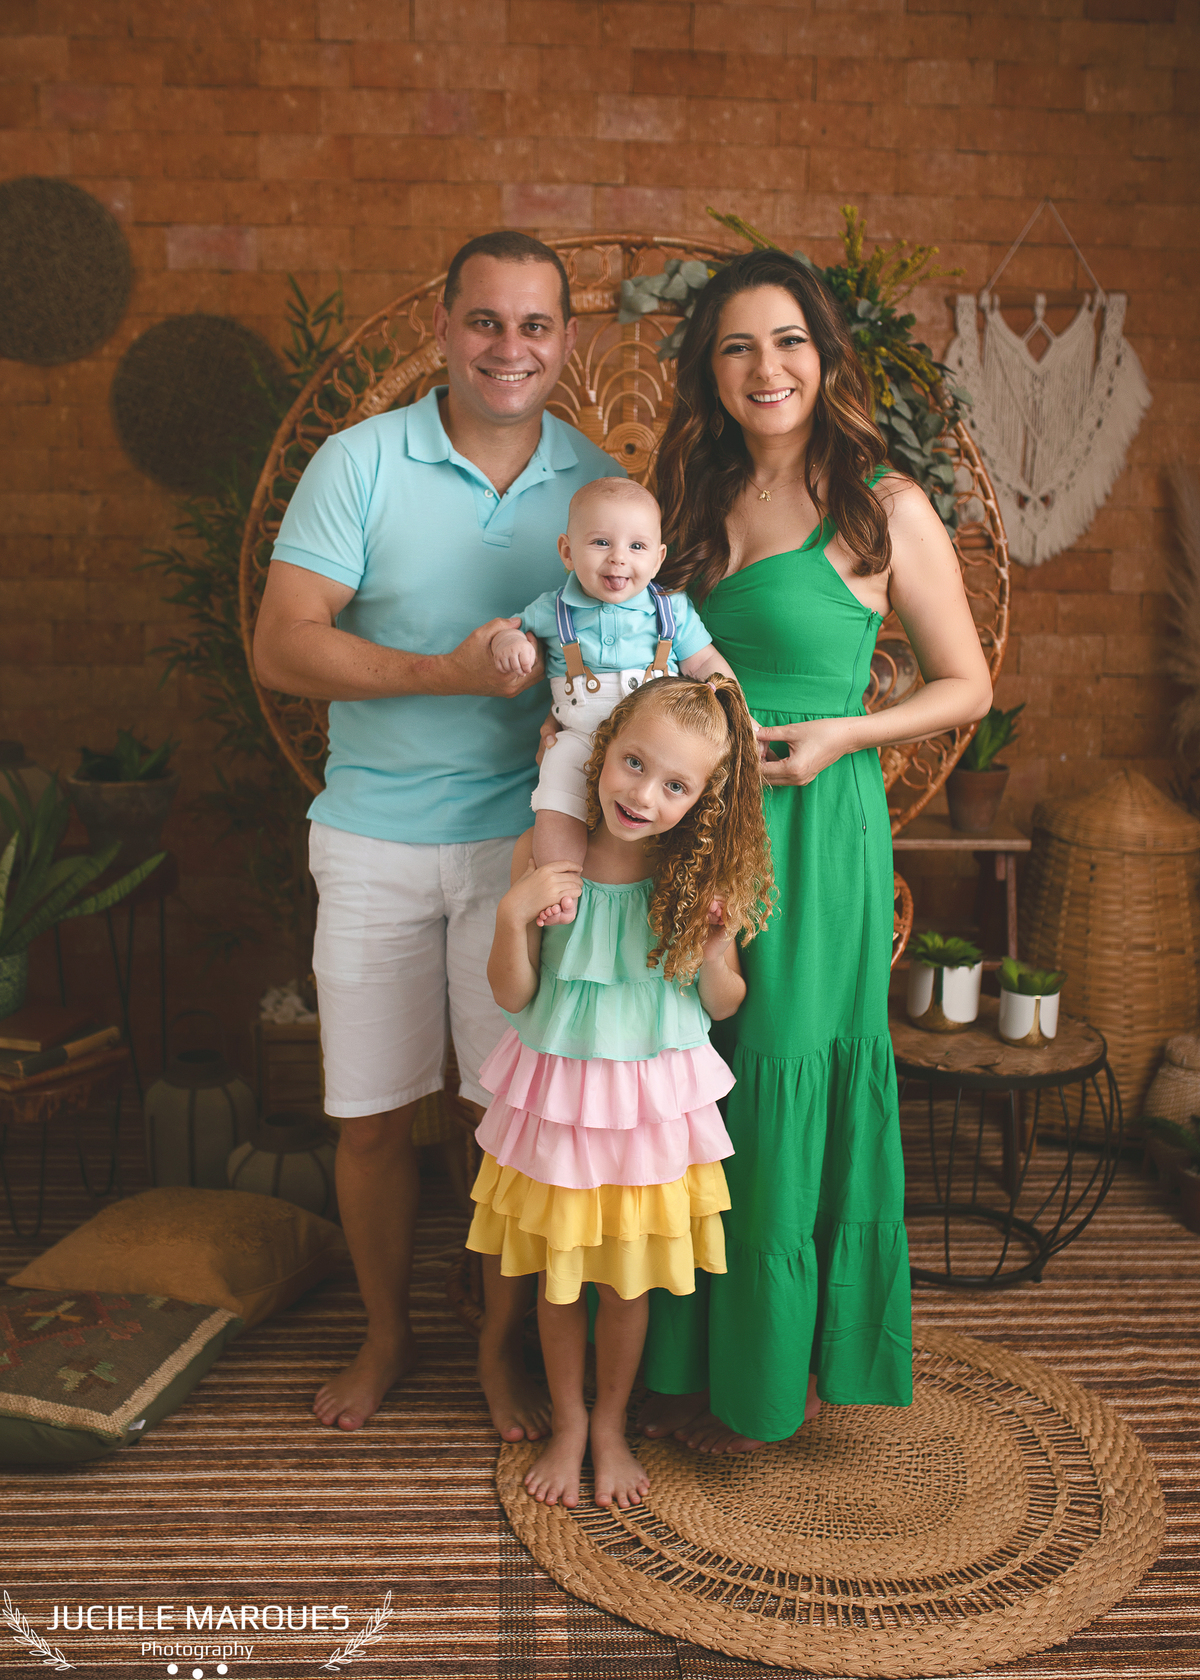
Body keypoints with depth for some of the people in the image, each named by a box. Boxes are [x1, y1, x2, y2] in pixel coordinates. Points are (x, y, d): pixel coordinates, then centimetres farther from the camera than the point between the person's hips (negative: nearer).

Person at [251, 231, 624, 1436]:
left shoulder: (598, 484, 4)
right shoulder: (359, 464, -3)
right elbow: (280, 648, -10)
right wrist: (449, 673, -21)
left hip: (526, 832, 1)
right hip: (374, 839, 0)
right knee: (371, 1113, 9)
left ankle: (504, 1341, 28)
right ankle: (387, 1333, 33)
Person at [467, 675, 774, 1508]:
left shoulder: (703, 875, -10)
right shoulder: (545, 855, -12)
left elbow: (723, 1006, 0)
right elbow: (513, 995, -7)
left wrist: (715, 955, -20)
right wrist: (514, 915, -23)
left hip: (652, 1102, 0)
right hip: (556, 1095, 0)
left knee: (629, 1276, 14)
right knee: (557, 1274, 15)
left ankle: (611, 1424, 39)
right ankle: (568, 1424, 39)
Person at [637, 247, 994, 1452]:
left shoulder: (884, 509, -5)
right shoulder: (695, 504, 10)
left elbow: (967, 685, 0)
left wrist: (842, 734, -14)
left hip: (811, 839, -5)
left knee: (785, 1105, 5)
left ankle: (776, 1381, 27)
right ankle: (688, 1363, 32)